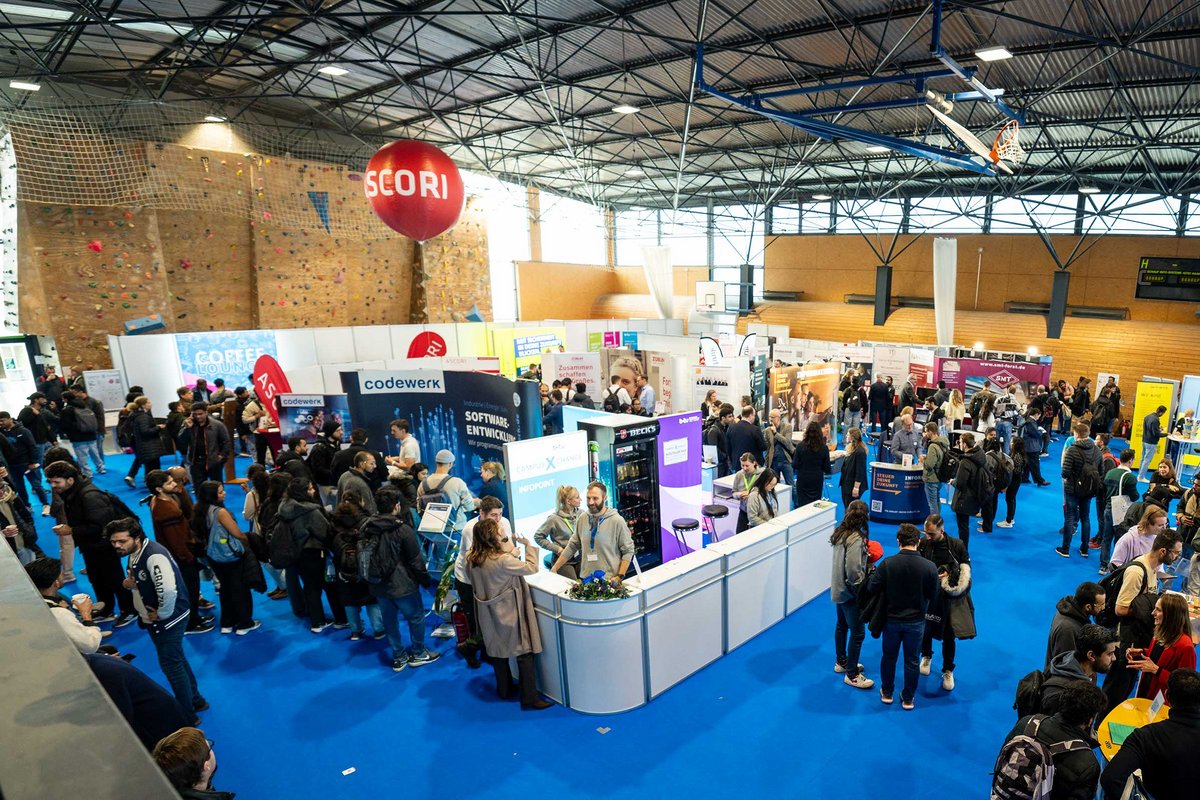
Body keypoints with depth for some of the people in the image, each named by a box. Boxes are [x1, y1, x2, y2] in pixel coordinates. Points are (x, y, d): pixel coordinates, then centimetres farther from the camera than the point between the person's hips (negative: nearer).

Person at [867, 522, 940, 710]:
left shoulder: (888, 563, -21)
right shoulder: (929, 566, -19)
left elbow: (872, 588, -16)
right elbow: (933, 595, -8)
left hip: (891, 619, 0)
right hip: (916, 621, 0)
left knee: (889, 656, 19)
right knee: (912, 660, 17)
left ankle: (887, 693, 36)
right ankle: (908, 699, 31)